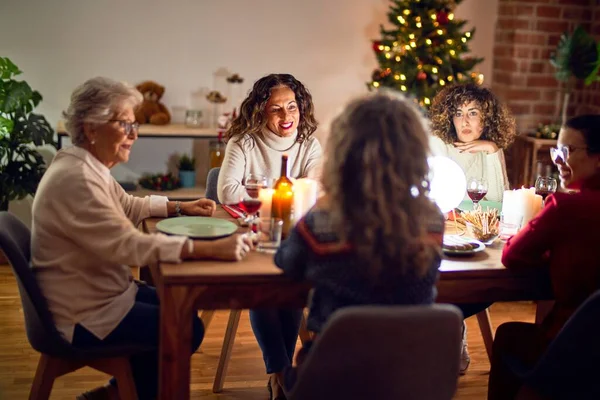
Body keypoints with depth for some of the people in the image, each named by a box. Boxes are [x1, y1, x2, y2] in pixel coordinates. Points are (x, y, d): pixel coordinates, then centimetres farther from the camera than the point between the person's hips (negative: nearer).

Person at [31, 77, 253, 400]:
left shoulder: (89, 166, 5)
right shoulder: (74, 179, -27)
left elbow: (129, 207, 20)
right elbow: (129, 245, -35)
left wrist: (180, 207, 5)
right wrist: (213, 249, -38)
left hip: (100, 292, 10)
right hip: (81, 317, -10)